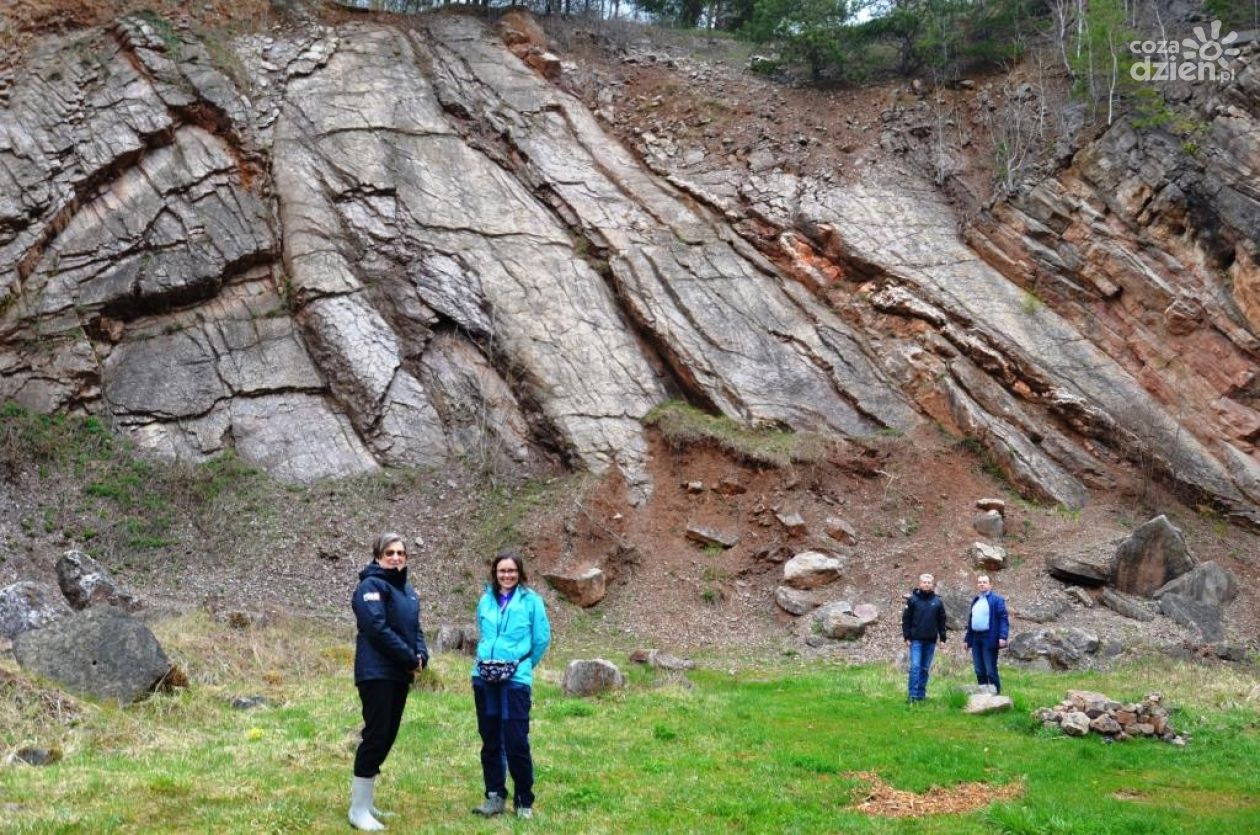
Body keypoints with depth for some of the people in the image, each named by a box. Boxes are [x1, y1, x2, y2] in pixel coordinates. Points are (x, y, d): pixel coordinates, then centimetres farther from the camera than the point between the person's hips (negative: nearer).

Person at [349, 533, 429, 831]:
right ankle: (358, 809, -3)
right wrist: (411, 658, -15)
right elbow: (377, 628, -19)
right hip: (377, 673, -8)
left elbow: (415, 628, 18)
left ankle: (366, 801, 21)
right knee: (375, 736, -10)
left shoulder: (406, 589, 17)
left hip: (399, 673, 9)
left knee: (387, 736, 11)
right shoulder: (371, 585, -9)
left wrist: (421, 656, -2)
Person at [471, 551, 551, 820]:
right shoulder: (486, 601, 9)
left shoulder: (530, 600, -2)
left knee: (516, 742, -7)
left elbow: (542, 639, 1)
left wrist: (522, 664, 6)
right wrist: (485, 659, 11)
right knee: (490, 740, 10)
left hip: (516, 679, -4)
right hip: (484, 678, 4)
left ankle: (524, 801, 6)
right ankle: (495, 796, 19)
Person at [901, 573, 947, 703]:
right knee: (915, 667, -8)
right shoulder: (912, 599, 0)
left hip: (930, 641, 3)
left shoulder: (937, 602, 6)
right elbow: (906, 619, -1)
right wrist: (907, 637, -5)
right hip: (916, 640, -3)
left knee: (925, 668, 8)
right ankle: (913, 695, -8)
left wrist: (942, 638, 5)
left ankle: (921, 694, 14)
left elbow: (941, 621, 10)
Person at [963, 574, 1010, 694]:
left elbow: (1003, 619, -11)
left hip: (989, 639, -7)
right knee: (979, 671, 10)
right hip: (976, 639, 7)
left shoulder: (996, 599, -3)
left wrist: (1002, 637, -21)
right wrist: (967, 638, 19)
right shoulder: (975, 600, 19)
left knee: (990, 671, -6)